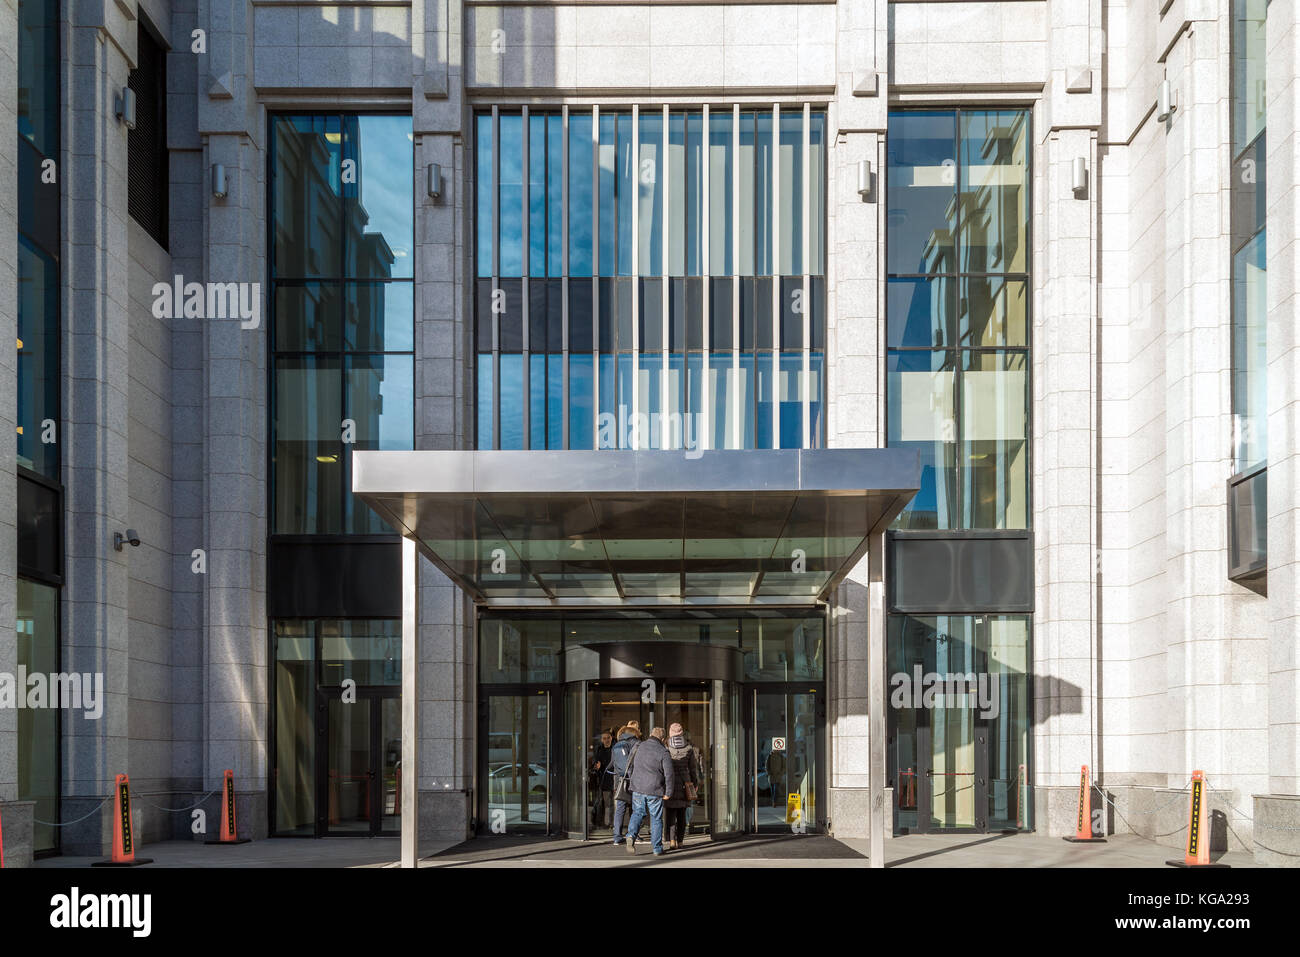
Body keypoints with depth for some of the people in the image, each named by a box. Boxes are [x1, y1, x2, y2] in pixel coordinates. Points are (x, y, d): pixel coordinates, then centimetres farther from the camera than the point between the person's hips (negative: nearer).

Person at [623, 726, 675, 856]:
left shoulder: (639, 747, 6)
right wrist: (668, 792, -4)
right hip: (655, 791, -3)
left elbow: (630, 765, 19)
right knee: (656, 818, 8)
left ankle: (631, 834, -10)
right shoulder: (663, 752, -9)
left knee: (637, 813, 16)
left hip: (637, 788, 3)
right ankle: (657, 849, 11)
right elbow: (669, 774, -11)